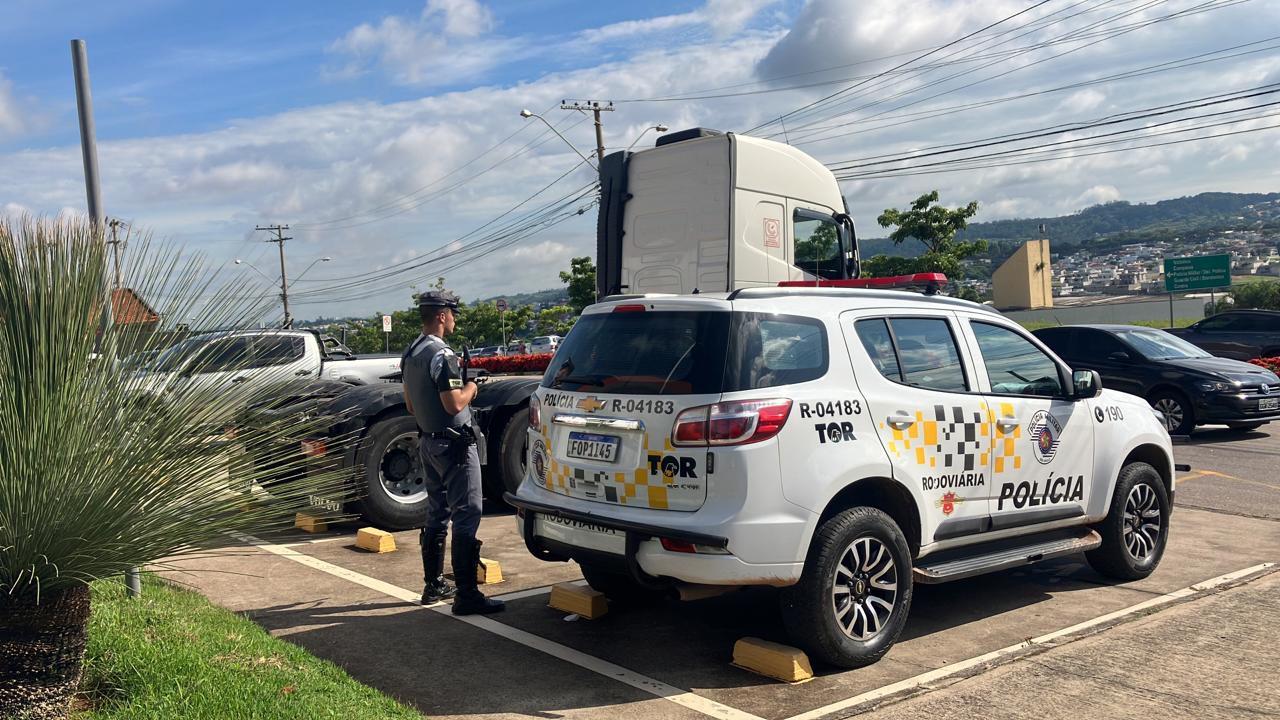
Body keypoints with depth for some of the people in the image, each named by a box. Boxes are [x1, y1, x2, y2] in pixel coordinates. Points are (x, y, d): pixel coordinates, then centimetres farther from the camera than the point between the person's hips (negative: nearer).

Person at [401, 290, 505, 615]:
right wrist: (470, 388, -6)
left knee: (437, 515, 17)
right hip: (454, 445, -10)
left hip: (429, 442, 10)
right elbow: (454, 404, -25)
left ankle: (433, 585, 26)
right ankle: (467, 595, -8)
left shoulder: (410, 354, 11)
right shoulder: (442, 355, -19)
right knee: (466, 517, -7)